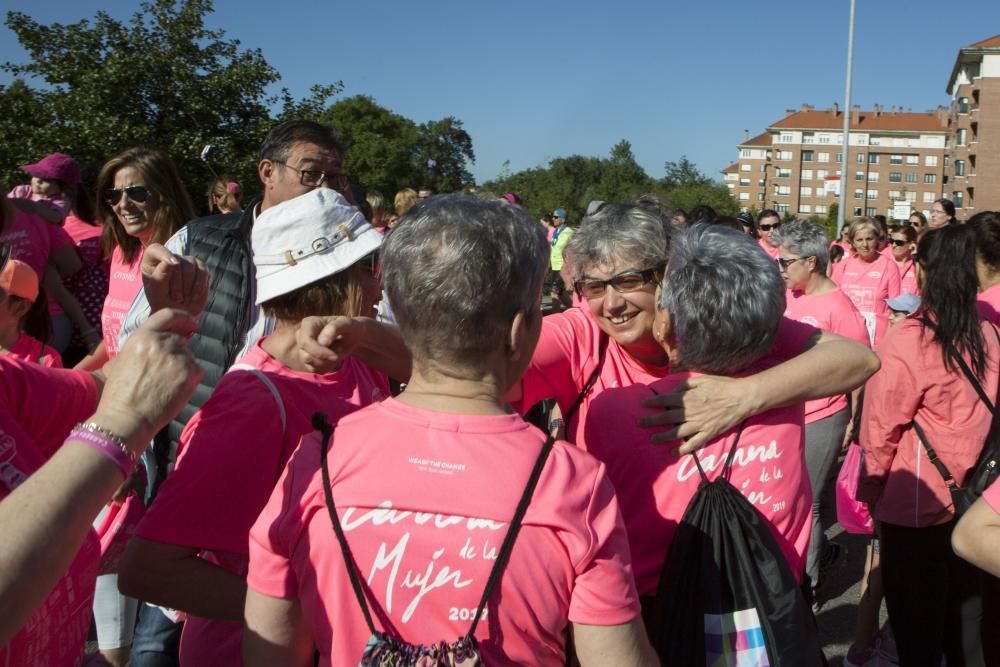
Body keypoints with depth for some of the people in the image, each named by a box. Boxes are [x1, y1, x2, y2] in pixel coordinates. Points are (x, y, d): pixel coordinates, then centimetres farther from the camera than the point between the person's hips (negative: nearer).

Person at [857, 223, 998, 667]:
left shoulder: (907, 339, -21)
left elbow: (882, 429, -14)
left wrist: (870, 490, -1)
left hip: (915, 502, -6)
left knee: (915, 617, 11)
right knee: (963, 607, 22)